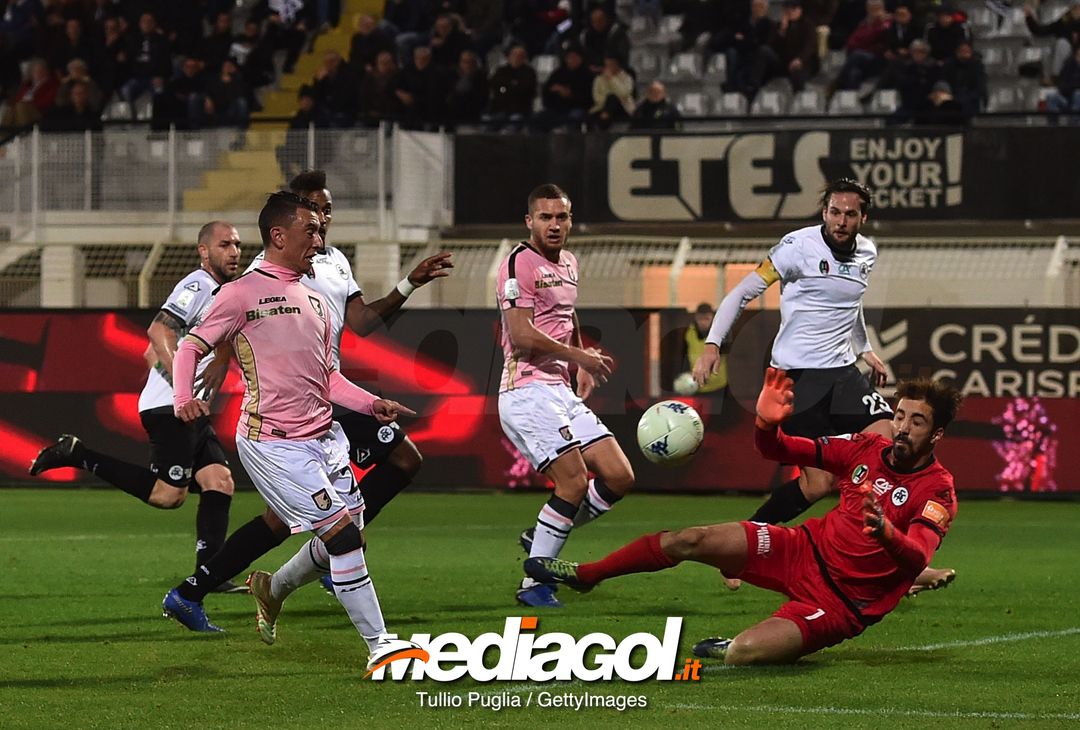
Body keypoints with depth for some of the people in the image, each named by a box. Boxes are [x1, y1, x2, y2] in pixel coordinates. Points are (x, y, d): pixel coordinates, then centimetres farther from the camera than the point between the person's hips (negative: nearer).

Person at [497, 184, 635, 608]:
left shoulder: (568, 264, 18)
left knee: (619, 478, 2)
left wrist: (582, 364, 27)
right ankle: (534, 585, -12)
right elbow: (522, 336, -18)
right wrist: (580, 357, -12)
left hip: (562, 393, 9)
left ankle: (540, 538, 17)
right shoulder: (520, 263, -9)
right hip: (528, 393, -9)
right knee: (574, 481, -19)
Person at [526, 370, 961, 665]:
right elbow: (776, 451, 6)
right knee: (692, 540, -3)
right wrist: (767, 423, -16)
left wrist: (885, 531, -54)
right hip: (807, 549, 6)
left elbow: (918, 560, -33)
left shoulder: (937, 491, -16)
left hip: (843, 601, -6)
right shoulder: (867, 449, 1)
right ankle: (586, 574, 18)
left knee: (741, 653, -29)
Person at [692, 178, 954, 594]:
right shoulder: (799, 246, -10)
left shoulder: (866, 253, 10)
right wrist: (712, 345, -15)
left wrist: (865, 350, 25)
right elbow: (743, 293, -7)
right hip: (797, 375, -6)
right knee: (819, 483, -12)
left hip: (842, 371, 6)